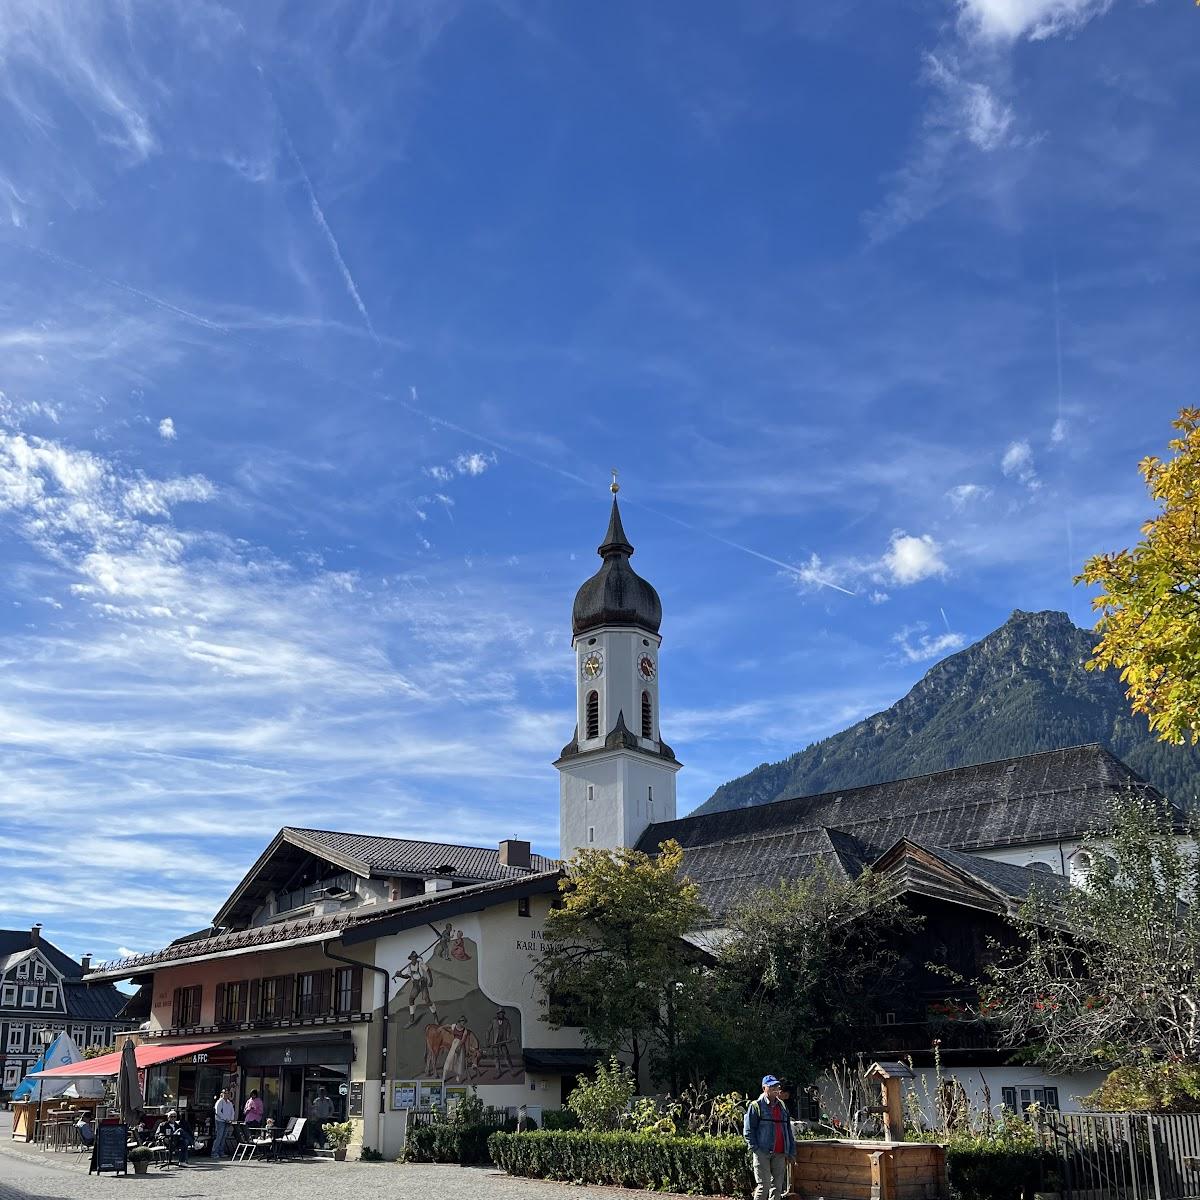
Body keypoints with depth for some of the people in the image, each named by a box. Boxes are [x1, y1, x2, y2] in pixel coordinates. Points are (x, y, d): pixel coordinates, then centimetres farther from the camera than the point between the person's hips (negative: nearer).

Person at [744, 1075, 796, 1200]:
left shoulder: (782, 1106, 17)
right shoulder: (756, 1106, -2)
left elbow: (788, 1130, 20)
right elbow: (748, 1130, -5)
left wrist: (791, 1151, 13)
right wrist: (755, 1149, -13)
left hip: (780, 1154, 6)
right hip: (762, 1153, -6)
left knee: (778, 1186, 6)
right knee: (764, 1186, -9)